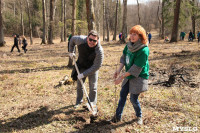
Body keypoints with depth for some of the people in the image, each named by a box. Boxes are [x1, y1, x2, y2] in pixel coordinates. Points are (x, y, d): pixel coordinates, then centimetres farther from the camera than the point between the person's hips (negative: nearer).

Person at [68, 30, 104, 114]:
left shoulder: (99, 51, -33)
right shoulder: (80, 40, -26)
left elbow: (96, 66, -28)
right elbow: (72, 39, -1)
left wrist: (84, 74, -27)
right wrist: (71, 52, 1)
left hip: (92, 68, -3)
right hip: (81, 66, 3)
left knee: (93, 87, -2)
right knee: (79, 85, 14)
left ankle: (93, 105, 14)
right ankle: (79, 101, 34)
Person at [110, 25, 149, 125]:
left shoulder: (144, 50, -25)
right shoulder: (129, 45, -3)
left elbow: (136, 68, -26)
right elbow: (124, 58, 3)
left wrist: (122, 76, -24)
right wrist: (118, 70, -11)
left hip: (139, 77, -7)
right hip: (129, 75, 7)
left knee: (133, 99, 1)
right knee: (122, 94, 11)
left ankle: (139, 116, 29)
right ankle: (118, 116, 25)